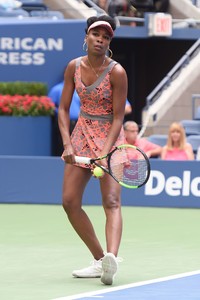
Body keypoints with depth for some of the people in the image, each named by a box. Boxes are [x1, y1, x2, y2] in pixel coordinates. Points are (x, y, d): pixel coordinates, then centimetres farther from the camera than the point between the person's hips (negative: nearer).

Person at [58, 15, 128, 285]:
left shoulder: (116, 72, -16)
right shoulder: (74, 67, -2)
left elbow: (118, 117, -14)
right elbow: (63, 109, 2)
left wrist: (105, 152, -25)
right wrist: (67, 144, -11)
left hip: (109, 135, -6)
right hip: (82, 134, 6)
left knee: (111, 201, -20)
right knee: (70, 201, 0)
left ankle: (112, 258, -40)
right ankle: (100, 261, 7)